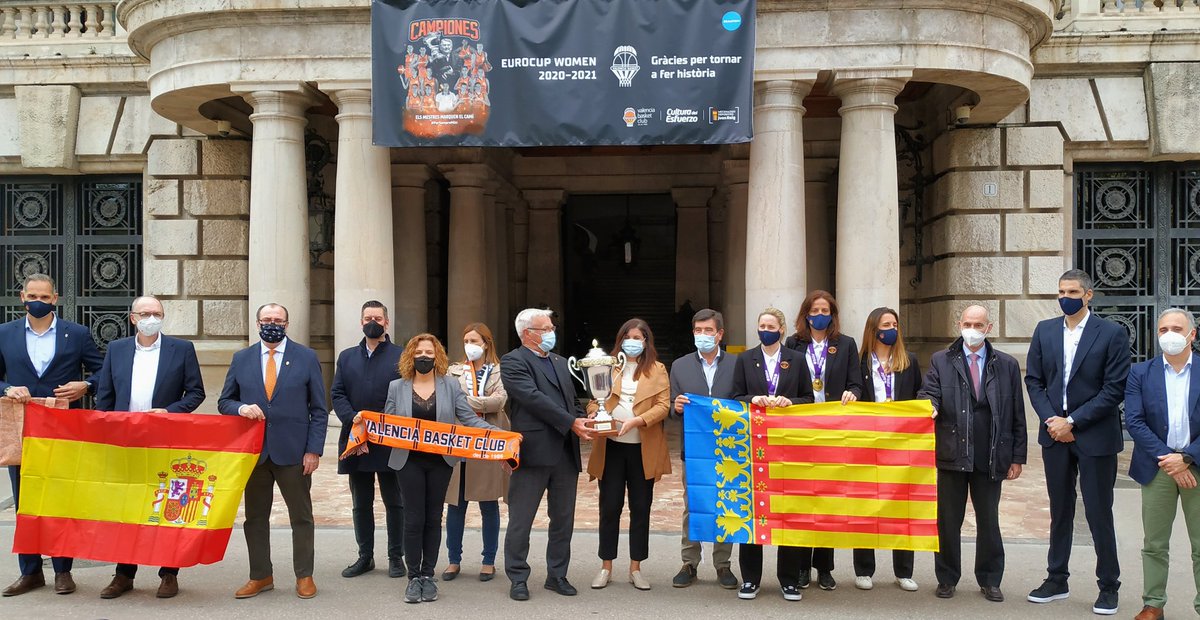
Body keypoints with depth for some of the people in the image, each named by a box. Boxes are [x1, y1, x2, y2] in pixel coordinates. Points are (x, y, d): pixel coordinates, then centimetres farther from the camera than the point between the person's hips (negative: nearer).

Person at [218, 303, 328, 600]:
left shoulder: (306, 357, 0)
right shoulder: (241, 359, 7)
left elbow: (318, 409, -1)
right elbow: (224, 402, 11)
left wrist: (314, 450, -8)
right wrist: (241, 408, -13)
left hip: (293, 451, -2)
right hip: (253, 450, 2)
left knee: (301, 516, 6)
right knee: (255, 517, 10)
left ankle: (304, 576, 18)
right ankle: (260, 576, 22)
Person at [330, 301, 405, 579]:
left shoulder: (401, 357, 2)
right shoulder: (347, 357, 13)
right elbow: (337, 394, 4)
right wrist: (354, 420, -13)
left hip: (390, 442, -3)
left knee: (394, 503, 5)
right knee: (361, 504, 11)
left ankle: (396, 557, 15)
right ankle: (365, 556, 22)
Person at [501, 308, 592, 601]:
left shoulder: (559, 362, 19)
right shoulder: (513, 362, -6)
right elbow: (534, 398, -16)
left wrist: (583, 420, -1)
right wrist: (571, 423, -19)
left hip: (566, 453, 7)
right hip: (533, 452, -7)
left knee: (564, 519, 12)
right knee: (521, 520, 2)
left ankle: (557, 575, 24)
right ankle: (518, 579, 13)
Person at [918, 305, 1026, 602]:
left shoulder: (1007, 365, 7)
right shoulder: (941, 361, 5)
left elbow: (1017, 414, 6)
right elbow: (929, 394, -3)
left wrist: (1017, 456, 3)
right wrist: (929, 406, -28)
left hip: (991, 457, 1)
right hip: (952, 454, 0)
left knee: (989, 521, 9)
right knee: (948, 520, 7)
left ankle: (990, 580, 22)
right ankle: (947, 579, 19)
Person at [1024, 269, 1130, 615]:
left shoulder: (1112, 334, -6)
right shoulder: (1045, 330, 6)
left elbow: (1115, 389, -11)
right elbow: (1033, 380, 7)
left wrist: (1072, 421, -14)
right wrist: (1051, 420, -7)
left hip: (1095, 436, -4)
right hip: (1055, 432, 4)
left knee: (1099, 513, 2)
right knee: (1060, 510, 13)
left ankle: (1108, 586, 17)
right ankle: (1056, 580, 23)